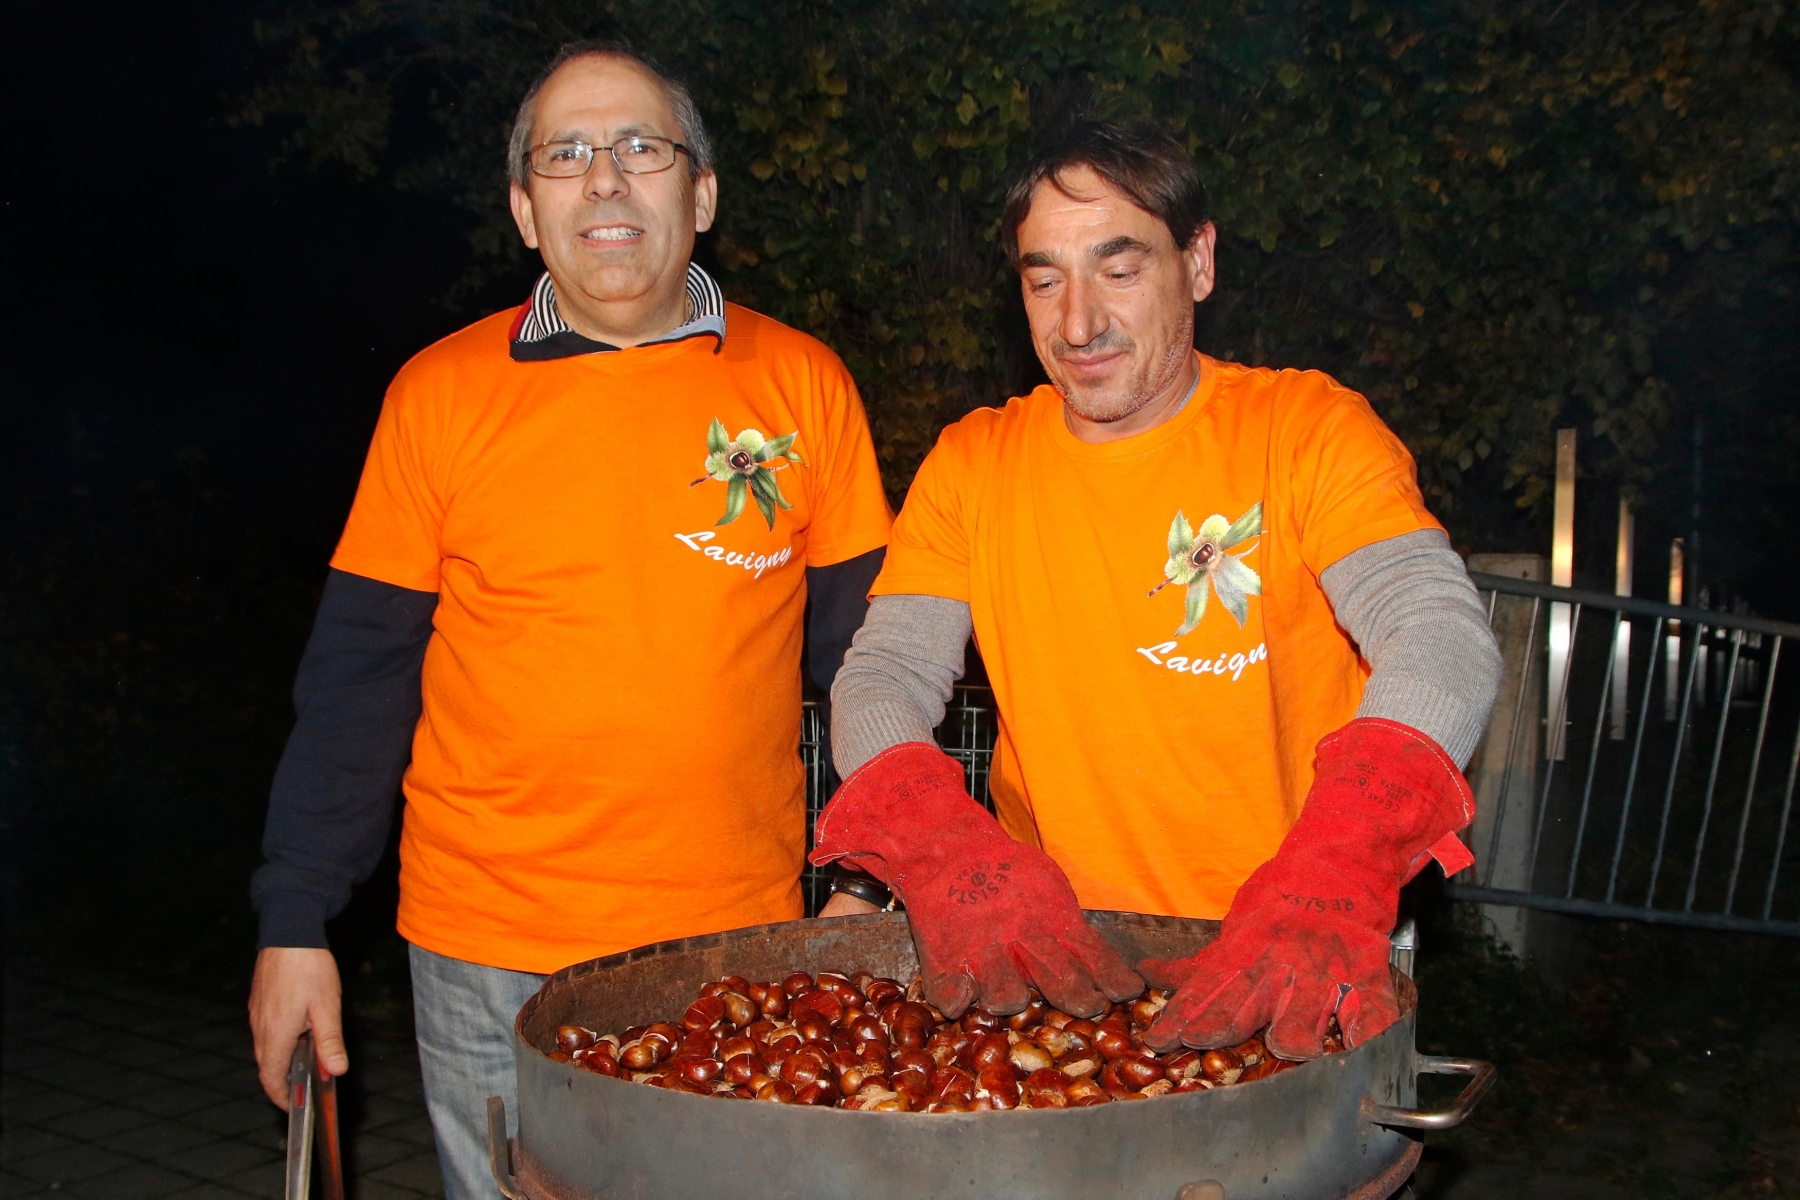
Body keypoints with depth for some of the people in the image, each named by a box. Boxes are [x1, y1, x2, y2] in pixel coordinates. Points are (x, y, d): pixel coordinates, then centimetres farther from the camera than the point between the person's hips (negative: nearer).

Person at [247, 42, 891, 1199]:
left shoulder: (802, 384, -1)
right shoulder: (441, 395, -2)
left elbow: (859, 648, 3)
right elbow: (361, 669, 0)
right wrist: (296, 924, -1)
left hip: (742, 936, 1)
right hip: (492, 955, -1)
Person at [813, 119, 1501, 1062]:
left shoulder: (1310, 429, -3)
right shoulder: (972, 464, 7)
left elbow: (1442, 639, -18)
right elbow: (881, 677, -2)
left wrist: (1332, 884, -37)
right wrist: (938, 842, -26)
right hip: (1045, 950, 2)